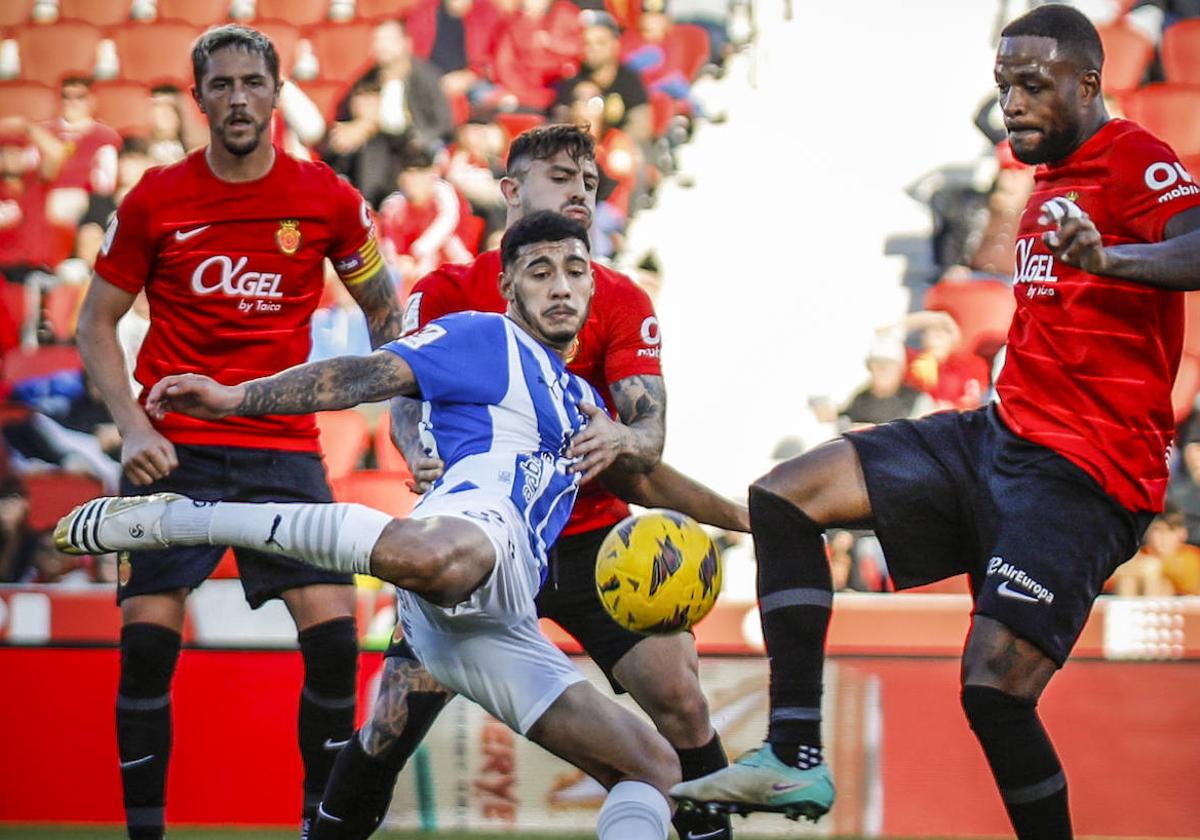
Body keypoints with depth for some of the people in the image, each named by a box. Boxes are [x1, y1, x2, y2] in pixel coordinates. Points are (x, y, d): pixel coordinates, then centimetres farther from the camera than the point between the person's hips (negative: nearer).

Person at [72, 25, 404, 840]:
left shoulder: (327, 198, 1)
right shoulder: (155, 199, -1)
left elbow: (384, 310, 14)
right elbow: (97, 324, 6)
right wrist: (133, 426, -7)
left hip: (285, 449, 1)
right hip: (173, 450, 0)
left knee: (333, 631, -11)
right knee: (147, 641, -7)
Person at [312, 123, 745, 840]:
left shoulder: (620, 301, 1)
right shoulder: (446, 293, 0)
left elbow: (650, 426, -10)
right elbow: (406, 399, -12)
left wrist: (623, 444, -35)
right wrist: (423, 454, -35)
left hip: (590, 537, 1)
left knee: (680, 699, -13)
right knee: (391, 724, -10)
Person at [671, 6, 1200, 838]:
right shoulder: (1054, 177, 18)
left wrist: (1109, 258, -51)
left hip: (1081, 473, -10)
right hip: (1003, 432, 10)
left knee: (995, 689, -22)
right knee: (784, 498, 1)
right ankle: (796, 756, -4)